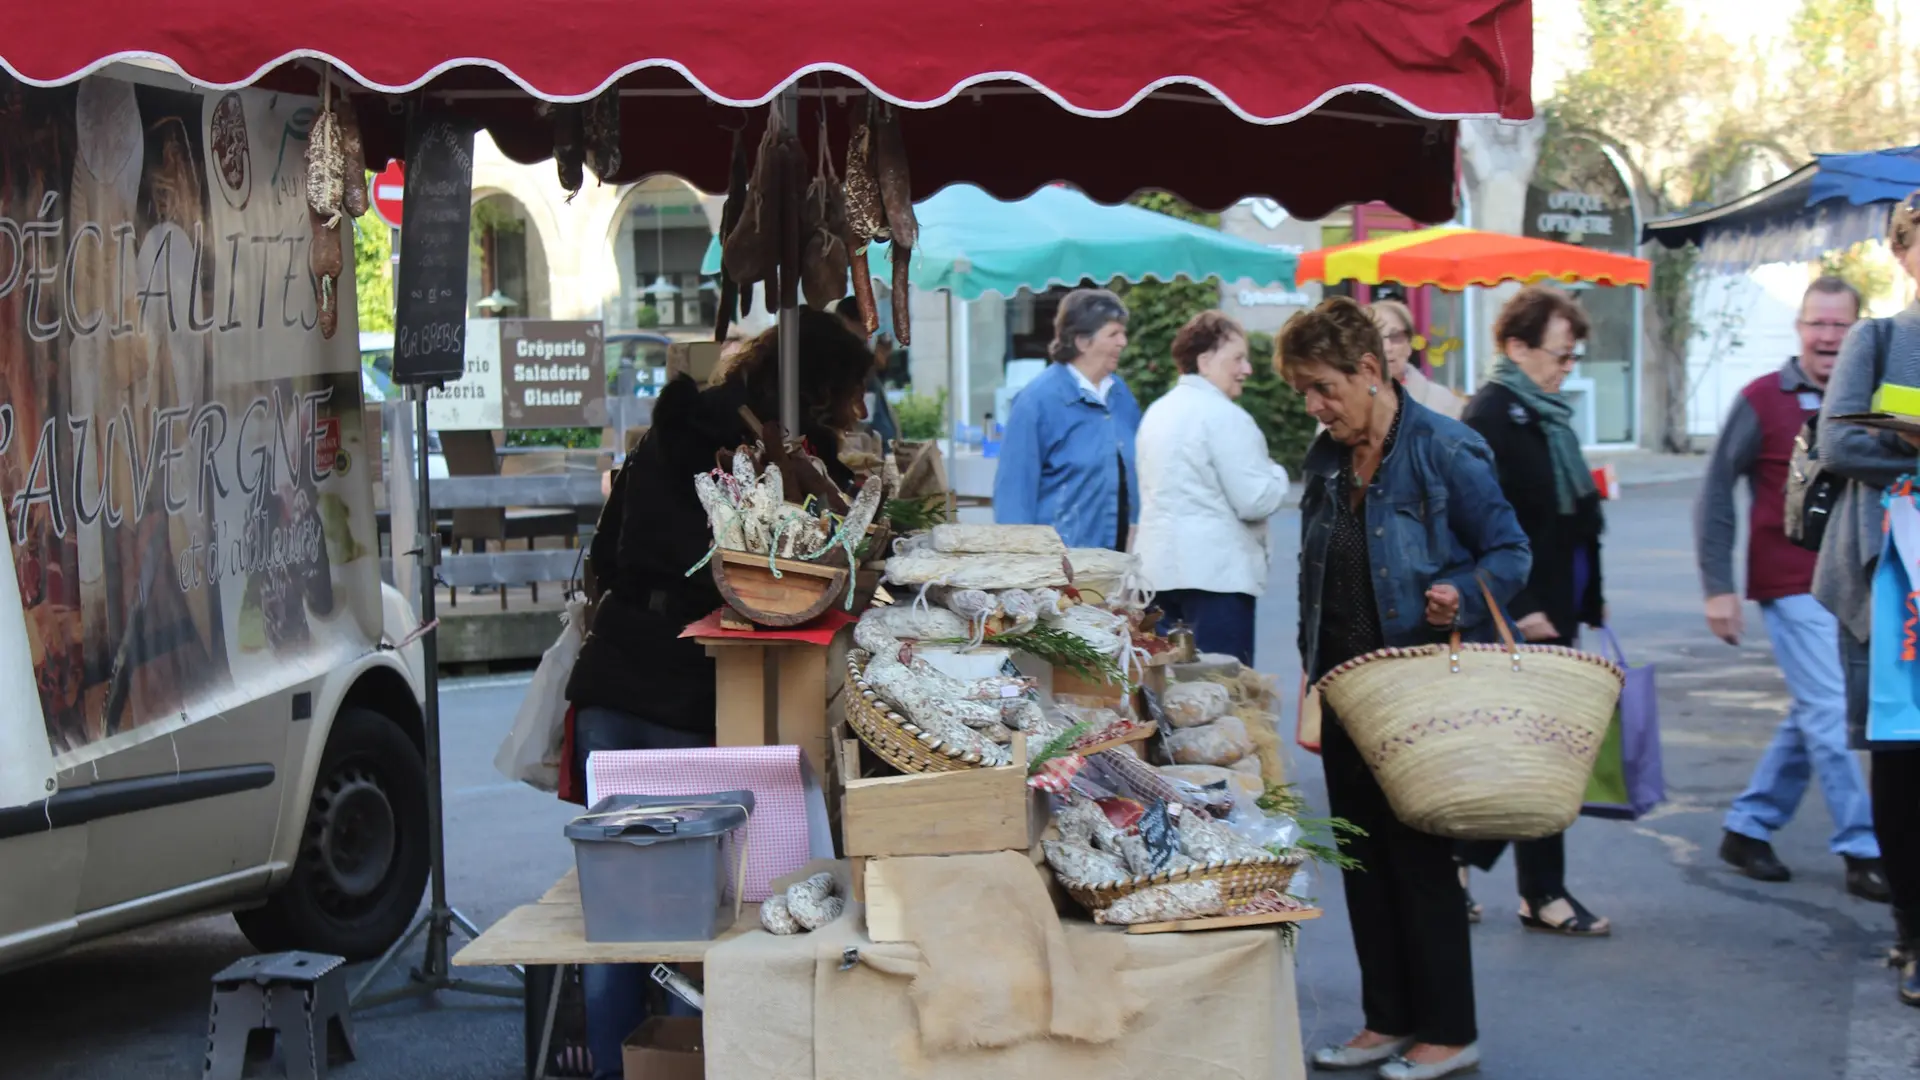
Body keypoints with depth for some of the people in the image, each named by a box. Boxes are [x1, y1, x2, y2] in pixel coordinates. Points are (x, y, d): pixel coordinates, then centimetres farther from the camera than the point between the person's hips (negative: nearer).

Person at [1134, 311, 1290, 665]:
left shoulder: (1157, 412, 14)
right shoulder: (1225, 416, -13)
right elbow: (1255, 502, -16)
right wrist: (1277, 476, 4)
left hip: (1158, 567, 9)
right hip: (1215, 570, -9)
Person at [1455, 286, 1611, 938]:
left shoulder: (1547, 417, 15)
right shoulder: (1491, 416, -14)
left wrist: (1588, 599, 16)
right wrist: (1518, 609, -20)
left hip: (1554, 612, 9)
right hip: (1520, 616, -9)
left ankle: (1457, 860, 20)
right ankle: (1542, 894, 8)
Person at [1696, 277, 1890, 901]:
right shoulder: (1762, 401, -5)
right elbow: (1715, 496, -3)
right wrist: (1718, 587, -8)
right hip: (1793, 586, -5)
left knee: (1813, 716, 11)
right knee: (1830, 715, -7)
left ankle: (1748, 828, 24)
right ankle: (1861, 853, -1)